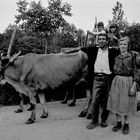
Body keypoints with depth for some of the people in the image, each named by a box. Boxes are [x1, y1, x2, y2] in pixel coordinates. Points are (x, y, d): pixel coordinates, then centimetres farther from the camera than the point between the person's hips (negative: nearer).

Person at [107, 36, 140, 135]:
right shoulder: (117, 57, 7)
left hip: (128, 82, -4)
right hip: (117, 81, 4)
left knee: (126, 104, 5)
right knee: (116, 102, 8)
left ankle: (126, 125, 22)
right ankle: (118, 123, 24)